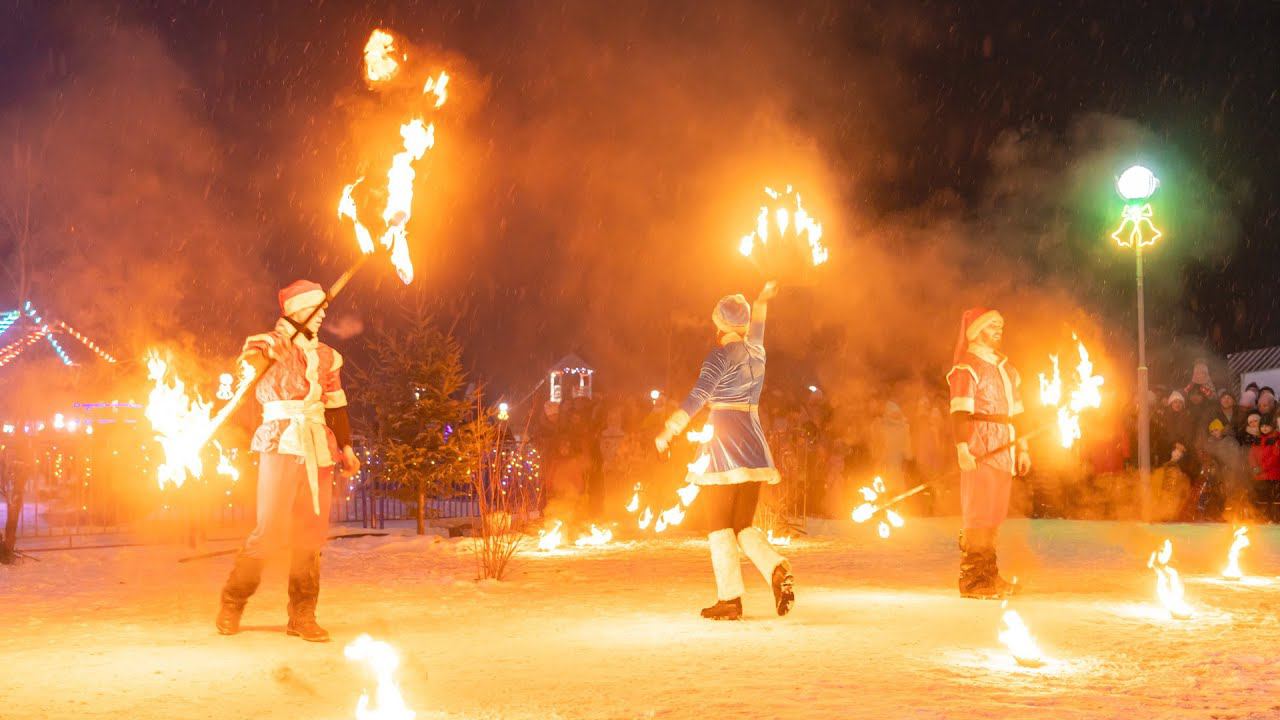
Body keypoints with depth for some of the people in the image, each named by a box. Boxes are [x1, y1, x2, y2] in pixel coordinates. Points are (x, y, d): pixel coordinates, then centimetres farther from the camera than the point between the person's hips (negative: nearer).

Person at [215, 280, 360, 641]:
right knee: (272, 528, -11)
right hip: (281, 444, -5)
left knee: (312, 531, 2)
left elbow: (336, 406, 18)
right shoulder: (269, 344, 2)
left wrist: (346, 446, 10)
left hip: (318, 447, 5)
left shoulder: (326, 355, 16)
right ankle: (232, 604, 6)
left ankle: (302, 616, 9)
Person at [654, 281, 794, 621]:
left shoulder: (721, 355, -9)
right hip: (753, 443, 7)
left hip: (723, 440, -7)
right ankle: (777, 569, -12)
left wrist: (668, 432, -24)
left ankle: (730, 600, -3)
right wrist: (762, 300, 54)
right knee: (743, 525, 11)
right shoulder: (756, 351, 12)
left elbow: (698, 397, -21)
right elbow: (756, 327, 36)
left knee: (719, 525, 0)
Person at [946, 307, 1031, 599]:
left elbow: (1015, 411, 22)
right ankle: (973, 580, -6)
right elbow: (959, 411, -15)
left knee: (995, 513, 10)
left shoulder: (1006, 368, 20)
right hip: (980, 448, -8)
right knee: (979, 514, -9)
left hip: (1003, 449, 8)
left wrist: (1022, 448, 18)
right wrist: (962, 448, -24)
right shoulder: (967, 367, -6)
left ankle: (988, 575, 16)